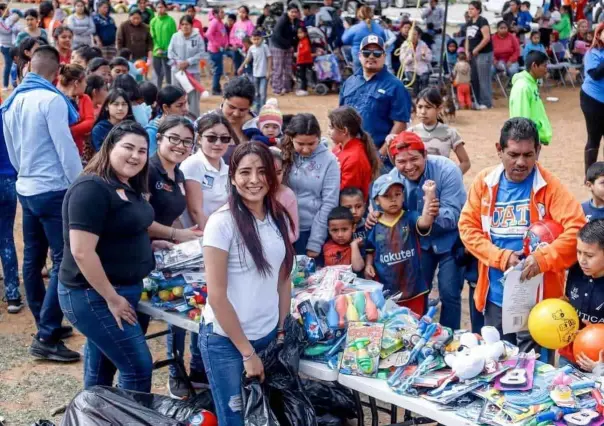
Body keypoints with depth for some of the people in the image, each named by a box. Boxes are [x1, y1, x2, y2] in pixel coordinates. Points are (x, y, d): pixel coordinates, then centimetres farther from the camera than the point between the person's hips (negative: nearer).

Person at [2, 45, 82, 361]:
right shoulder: (51, 99, -14)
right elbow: (65, 147, -17)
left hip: (25, 189, 9)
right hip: (54, 190, -9)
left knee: (33, 259, 13)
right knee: (65, 261, -7)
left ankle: (46, 325, 24)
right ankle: (46, 337, -10)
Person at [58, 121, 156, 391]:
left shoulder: (128, 187, 9)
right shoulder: (92, 188, -21)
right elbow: (81, 251, -26)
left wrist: (150, 244, 12)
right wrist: (112, 298, -21)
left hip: (123, 289, 9)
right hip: (94, 295, -9)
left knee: (102, 367, 18)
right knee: (138, 367, -6)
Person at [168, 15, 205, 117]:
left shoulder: (198, 37, -8)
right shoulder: (175, 36, -1)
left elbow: (201, 53, -9)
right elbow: (170, 51, 3)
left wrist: (188, 62, -15)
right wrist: (177, 62, -11)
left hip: (193, 71, -3)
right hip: (177, 70, 3)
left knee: (193, 95, 3)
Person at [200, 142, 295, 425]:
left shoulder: (280, 219, 2)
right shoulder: (222, 222, -16)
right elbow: (217, 296, -15)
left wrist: (282, 332, 6)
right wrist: (247, 352, -12)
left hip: (268, 335, 5)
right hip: (226, 340, -5)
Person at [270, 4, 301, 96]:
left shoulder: (296, 21, -1)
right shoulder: (282, 20, -18)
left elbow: (296, 35, 5)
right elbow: (277, 35, -22)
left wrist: (293, 46, -9)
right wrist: (289, 45, -20)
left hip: (289, 46, 6)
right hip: (278, 46, -6)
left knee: (288, 68, 7)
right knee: (278, 69, -5)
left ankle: (286, 88, 16)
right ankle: (277, 89, -1)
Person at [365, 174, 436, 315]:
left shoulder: (410, 219, -6)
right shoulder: (375, 226, 0)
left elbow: (425, 223, -29)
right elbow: (370, 251, 15)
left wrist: (429, 196, -41)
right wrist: (368, 265, -4)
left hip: (412, 288, -2)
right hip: (384, 290, 2)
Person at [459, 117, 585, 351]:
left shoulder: (549, 185, -8)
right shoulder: (484, 182, 1)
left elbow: (577, 228, -17)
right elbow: (468, 227, -1)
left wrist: (543, 258, -27)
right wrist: (501, 257, -13)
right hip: (496, 296, 3)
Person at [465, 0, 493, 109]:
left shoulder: (482, 21, -12)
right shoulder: (470, 24, 14)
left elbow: (487, 38, -20)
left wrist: (476, 49, -16)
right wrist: (467, 51, 3)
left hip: (484, 54, -9)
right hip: (473, 55, 9)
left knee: (484, 79, -7)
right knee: (474, 79, 11)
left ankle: (487, 103, -2)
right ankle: (479, 101, 20)